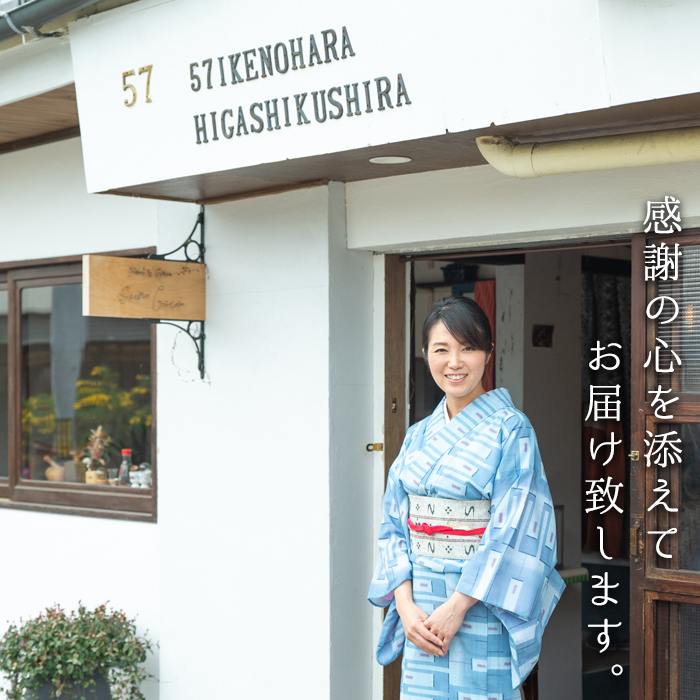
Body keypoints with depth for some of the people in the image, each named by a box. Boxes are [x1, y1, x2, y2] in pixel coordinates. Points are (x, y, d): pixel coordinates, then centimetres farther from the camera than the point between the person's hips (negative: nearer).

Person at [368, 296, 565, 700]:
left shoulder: (510, 430, -7)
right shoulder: (419, 436, 10)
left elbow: (514, 533, -14)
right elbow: (394, 526, 7)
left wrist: (458, 606, -16)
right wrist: (406, 605, -6)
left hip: (481, 613, -5)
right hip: (421, 611, 5)